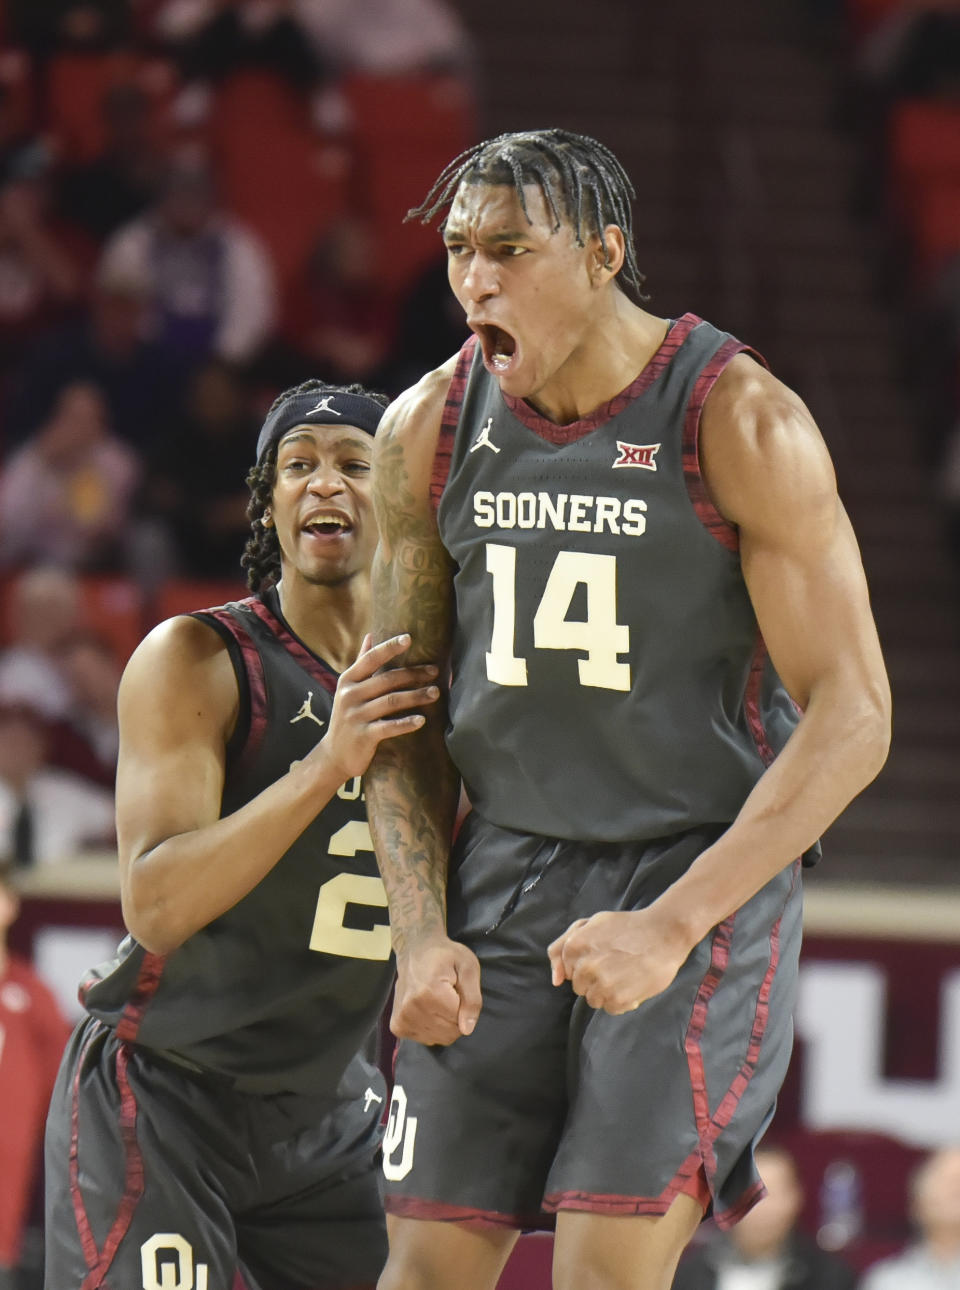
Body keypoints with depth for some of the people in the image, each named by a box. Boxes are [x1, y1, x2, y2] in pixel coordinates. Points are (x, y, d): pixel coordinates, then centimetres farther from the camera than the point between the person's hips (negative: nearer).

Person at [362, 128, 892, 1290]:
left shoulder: (739, 421, -13)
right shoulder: (428, 430, 1)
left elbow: (851, 718, -15)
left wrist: (673, 926, -22)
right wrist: (421, 937, -4)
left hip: (705, 881, -4)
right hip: (503, 876, 4)